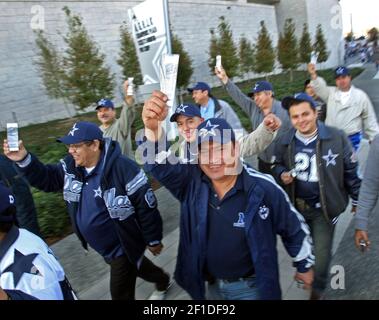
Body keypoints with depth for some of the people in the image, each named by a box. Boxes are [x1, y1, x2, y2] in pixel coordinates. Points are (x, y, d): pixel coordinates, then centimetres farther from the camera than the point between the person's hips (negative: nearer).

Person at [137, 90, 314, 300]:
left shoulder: (264, 188, -22)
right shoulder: (190, 181, -17)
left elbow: (294, 229, -7)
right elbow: (158, 163, -33)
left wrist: (305, 265, 7)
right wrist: (153, 128, -53)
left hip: (252, 286, -3)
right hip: (211, 284, 4)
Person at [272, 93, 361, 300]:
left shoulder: (337, 138, -16)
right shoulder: (285, 142, -8)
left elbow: (351, 171, -6)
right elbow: (277, 165, 10)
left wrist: (357, 199, 2)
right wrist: (281, 174, -14)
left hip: (324, 207, -3)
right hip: (296, 206, 3)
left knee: (321, 252, 7)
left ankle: (317, 289, 33)